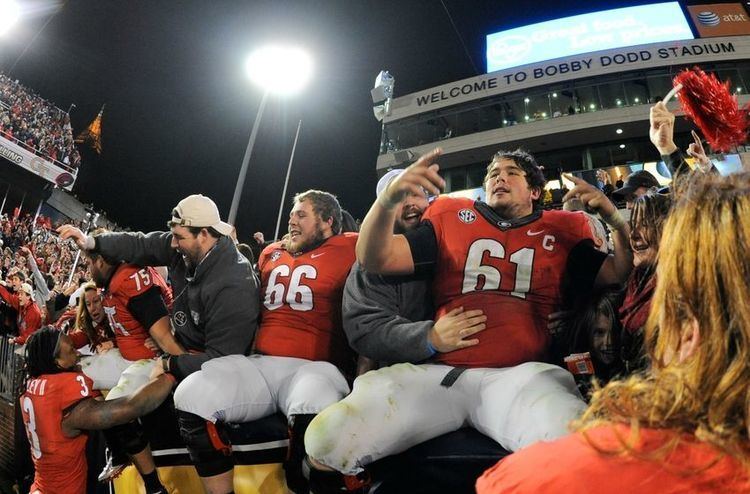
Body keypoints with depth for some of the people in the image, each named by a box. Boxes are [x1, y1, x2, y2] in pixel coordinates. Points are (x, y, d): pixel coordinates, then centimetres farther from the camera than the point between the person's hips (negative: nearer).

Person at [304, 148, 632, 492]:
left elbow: (620, 275, 16)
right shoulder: (450, 219, 18)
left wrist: (615, 219, 0)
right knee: (324, 441, -19)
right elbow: (374, 259, 10)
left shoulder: (562, 231, 20)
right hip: (440, 373, 1)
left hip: (522, 376, 0)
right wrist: (388, 199, -8)